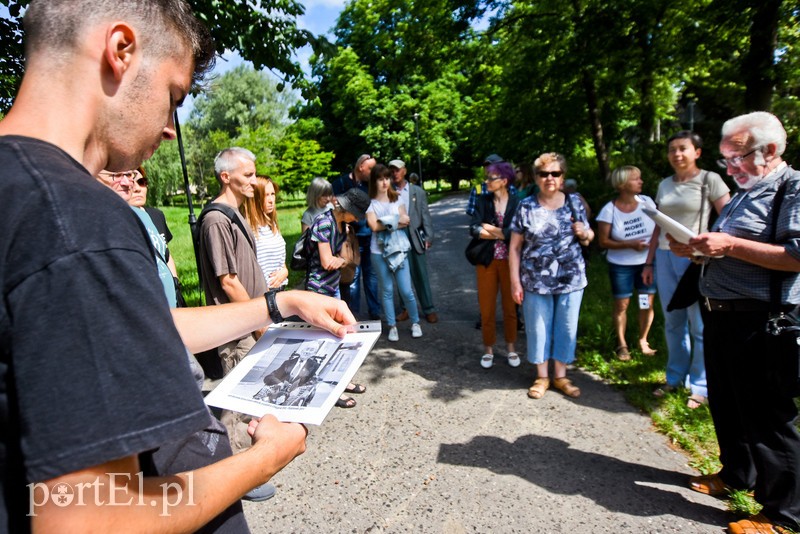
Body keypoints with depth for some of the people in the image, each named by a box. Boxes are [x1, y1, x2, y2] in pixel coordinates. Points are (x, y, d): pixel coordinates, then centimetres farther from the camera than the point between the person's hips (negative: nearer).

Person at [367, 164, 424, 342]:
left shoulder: (397, 198, 8)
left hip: (398, 249, 1)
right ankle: (392, 326, 19)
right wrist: (395, 221, -8)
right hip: (379, 251, -1)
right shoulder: (370, 202, 0)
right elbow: (374, 226, -13)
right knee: (387, 290, 7)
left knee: (406, 290, 1)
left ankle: (415, 323, 20)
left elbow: (405, 221, -1)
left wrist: (386, 223, -12)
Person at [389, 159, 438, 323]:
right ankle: (405, 308, 21)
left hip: (415, 237, -1)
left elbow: (425, 215, 2)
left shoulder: (418, 191, 5)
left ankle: (429, 309, 12)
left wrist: (429, 237, -5)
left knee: (421, 275, 5)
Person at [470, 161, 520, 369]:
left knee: (510, 306, 9)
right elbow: (474, 229, -10)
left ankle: (510, 347, 27)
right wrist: (503, 233, -14)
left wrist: (491, 229, -10)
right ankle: (488, 348, 22)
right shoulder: (483, 201, 2)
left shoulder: (516, 202, -5)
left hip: (509, 261, -1)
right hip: (486, 261, 2)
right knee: (486, 307, 7)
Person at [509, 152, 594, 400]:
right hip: (536, 281, -2)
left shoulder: (574, 203, 3)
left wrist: (584, 233, -10)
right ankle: (541, 377, 26)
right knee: (538, 328, 8)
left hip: (571, 278, 2)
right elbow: (515, 247, -2)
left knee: (567, 328, 10)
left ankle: (560, 376, 28)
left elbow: (588, 238, 14)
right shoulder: (526, 207, -3)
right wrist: (515, 281, -7)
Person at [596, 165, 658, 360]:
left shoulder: (647, 201, -3)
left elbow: (659, 227, 7)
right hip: (621, 265, -3)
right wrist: (630, 244, -19)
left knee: (648, 302, 7)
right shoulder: (609, 210, -12)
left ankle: (643, 340, 27)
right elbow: (603, 241, -9)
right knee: (621, 304, 4)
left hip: (648, 262, 3)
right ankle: (621, 344, 20)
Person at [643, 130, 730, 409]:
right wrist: (649, 262, 13)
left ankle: (700, 386, 13)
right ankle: (675, 378, 25)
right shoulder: (664, 185, 13)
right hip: (665, 257, 5)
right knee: (673, 322, 12)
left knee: (699, 325, 0)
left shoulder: (709, 180, -2)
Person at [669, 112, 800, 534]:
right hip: (721, 318, 9)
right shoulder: (744, 193, 17)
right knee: (726, 406, 20)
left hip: (761, 325, -9)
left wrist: (730, 245, -25)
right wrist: (696, 249, 5)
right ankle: (736, 473, 39)